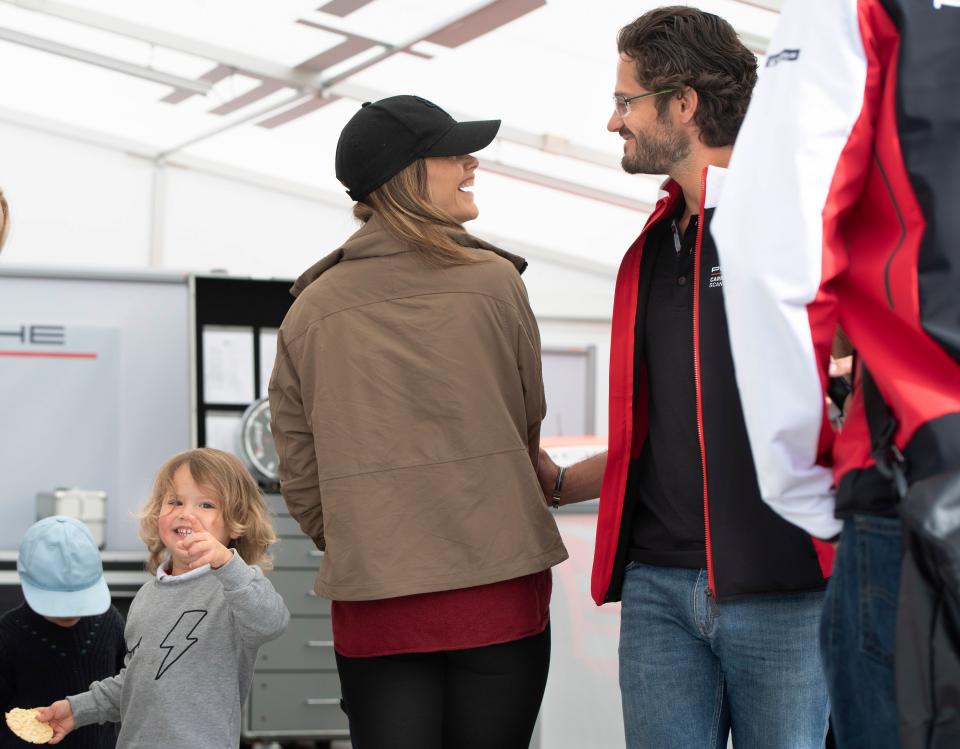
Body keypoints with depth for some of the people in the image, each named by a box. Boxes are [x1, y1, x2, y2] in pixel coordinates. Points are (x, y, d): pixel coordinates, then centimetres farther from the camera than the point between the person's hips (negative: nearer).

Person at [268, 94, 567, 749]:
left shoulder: (311, 309, 5)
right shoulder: (492, 281, -3)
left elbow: (300, 480, 6)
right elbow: (529, 425, 8)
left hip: (372, 603, 2)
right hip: (499, 590, -2)